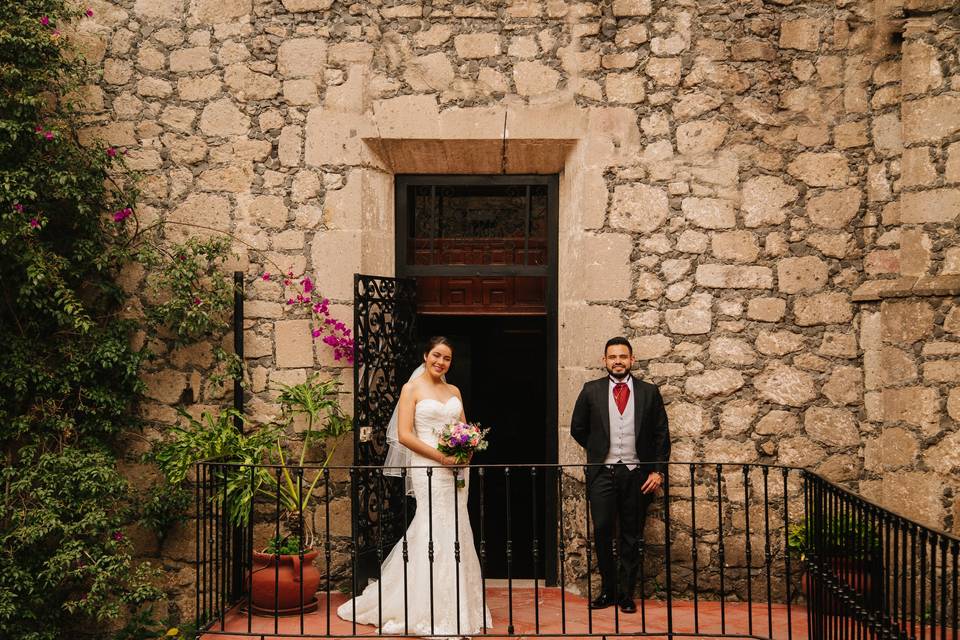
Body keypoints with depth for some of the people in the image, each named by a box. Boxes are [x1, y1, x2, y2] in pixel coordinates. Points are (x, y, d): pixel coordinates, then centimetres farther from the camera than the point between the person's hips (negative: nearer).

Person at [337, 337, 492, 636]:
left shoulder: (454, 391, 15)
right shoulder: (412, 389, 0)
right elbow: (404, 434, -8)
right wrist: (441, 456, -16)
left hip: (456, 469, 5)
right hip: (428, 468, -5)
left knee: (455, 535, 6)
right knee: (436, 535, -6)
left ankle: (456, 609, 17)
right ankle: (435, 615, 3)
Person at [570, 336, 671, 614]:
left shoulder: (649, 392, 5)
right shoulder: (591, 391, 4)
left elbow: (661, 434, 5)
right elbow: (577, 429, 14)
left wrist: (658, 471, -2)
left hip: (637, 473, 0)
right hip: (602, 472, 0)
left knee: (632, 537, 6)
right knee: (602, 532, -3)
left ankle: (626, 594, 16)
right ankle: (608, 589, 13)